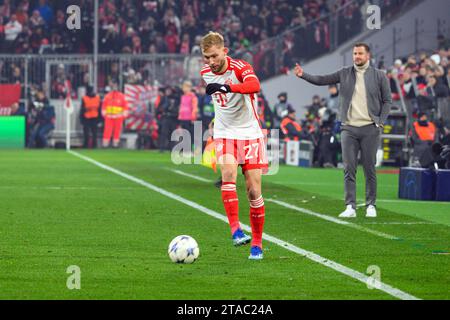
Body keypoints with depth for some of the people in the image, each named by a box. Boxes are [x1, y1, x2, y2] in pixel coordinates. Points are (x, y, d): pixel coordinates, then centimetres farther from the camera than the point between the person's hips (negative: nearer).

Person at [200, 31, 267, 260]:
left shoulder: (240, 68, -16)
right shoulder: (205, 73, 2)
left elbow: (255, 85, -39)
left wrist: (227, 87, -53)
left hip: (250, 134, -3)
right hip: (225, 134, 3)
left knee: (254, 191, -3)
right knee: (228, 174, -27)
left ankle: (257, 243, 10)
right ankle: (235, 229, -31)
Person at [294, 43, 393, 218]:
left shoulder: (379, 76, 4)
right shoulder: (345, 74, 8)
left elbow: (387, 100, 6)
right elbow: (322, 80, 6)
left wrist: (380, 122, -4)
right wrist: (303, 75, -10)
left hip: (370, 129, -2)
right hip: (349, 129, 2)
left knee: (370, 169, 2)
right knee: (349, 169, -3)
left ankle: (371, 205, 10)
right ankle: (350, 207, -2)